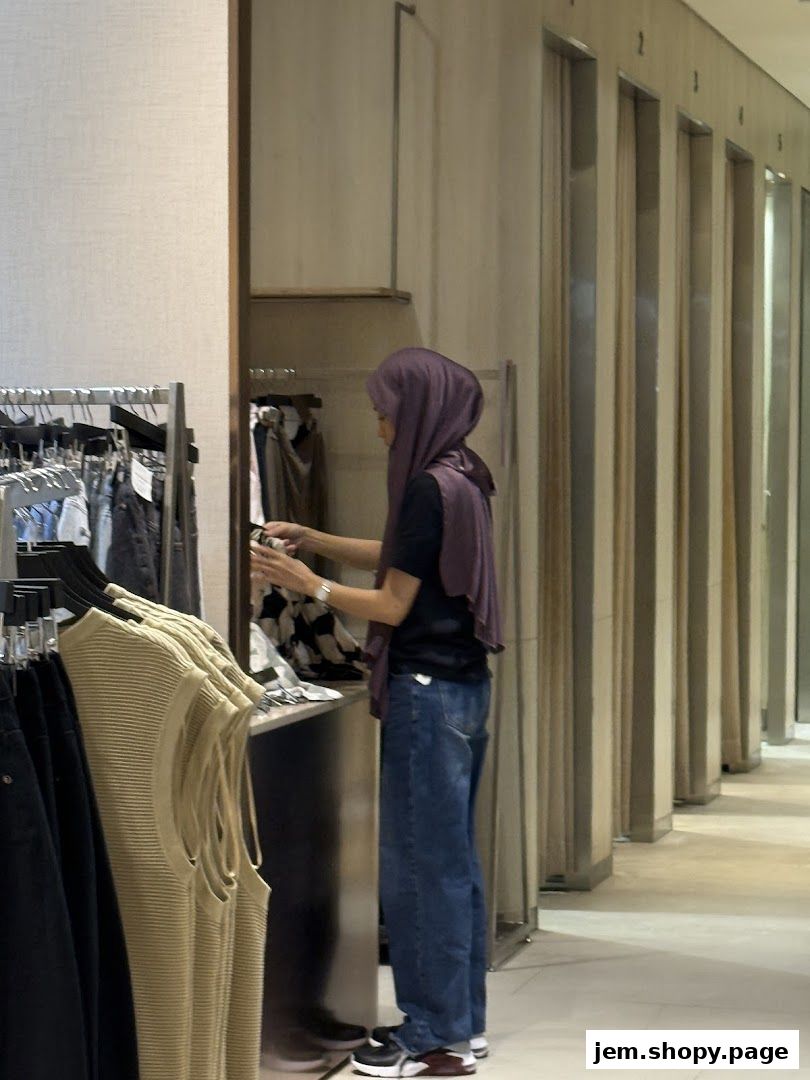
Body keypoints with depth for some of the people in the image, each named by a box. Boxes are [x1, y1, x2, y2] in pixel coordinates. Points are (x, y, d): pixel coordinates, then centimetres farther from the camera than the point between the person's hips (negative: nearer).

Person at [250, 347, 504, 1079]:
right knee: (452, 858, 14)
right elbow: (401, 557, 21)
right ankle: (462, 1020, 21)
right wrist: (313, 540, 14)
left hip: (427, 691, -9)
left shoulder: (431, 487, -18)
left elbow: (392, 603, -15)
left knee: (422, 861, -2)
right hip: (463, 684, 9)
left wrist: (310, 585, -5)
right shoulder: (462, 477, 10)